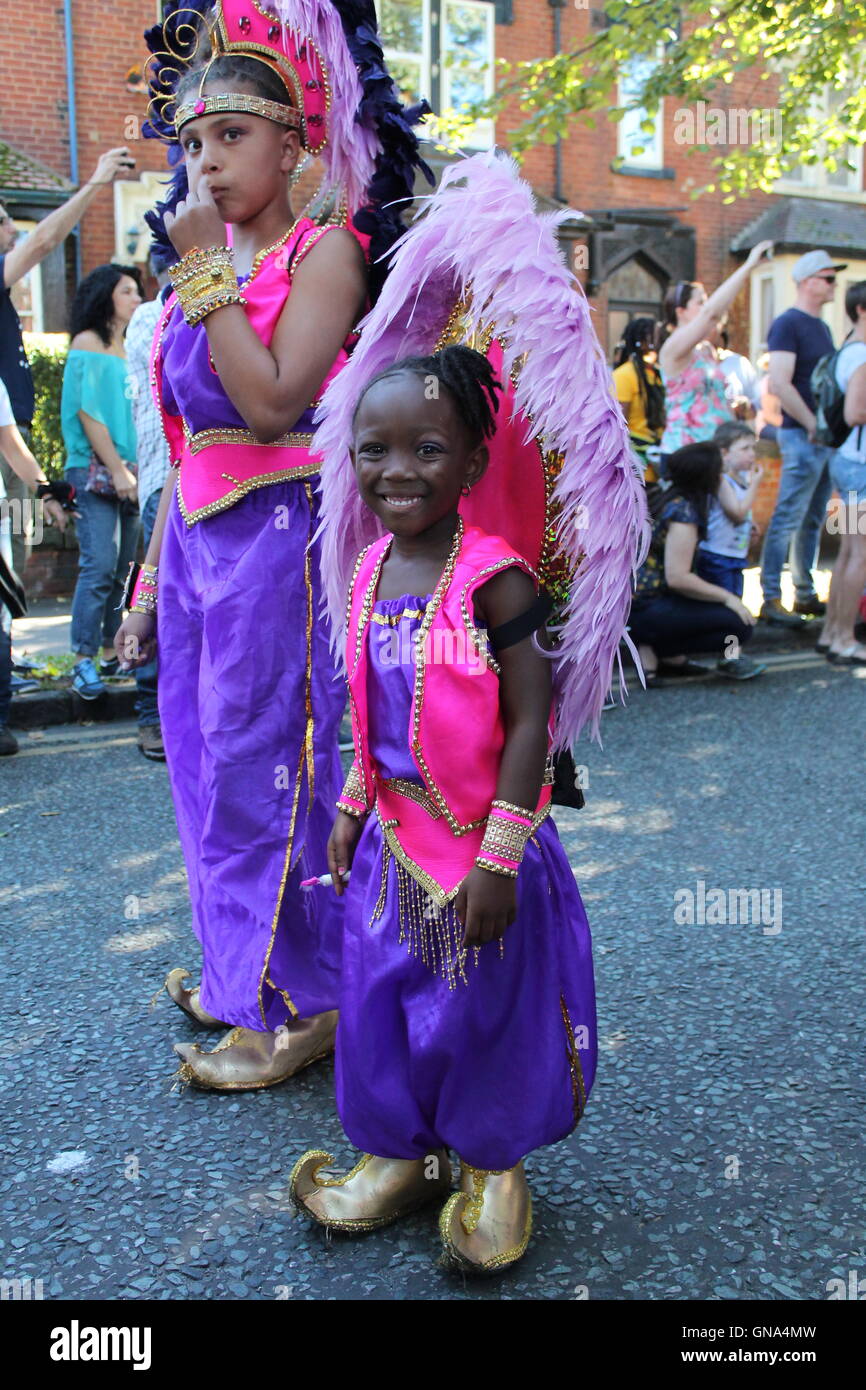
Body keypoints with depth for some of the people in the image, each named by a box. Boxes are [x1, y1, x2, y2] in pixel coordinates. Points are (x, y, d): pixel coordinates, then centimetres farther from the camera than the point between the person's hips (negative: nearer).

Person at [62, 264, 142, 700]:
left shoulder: (131, 348, 19)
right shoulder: (88, 343, 1)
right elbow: (87, 413, -7)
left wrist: (137, 468, 8)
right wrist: (117, 469, -12)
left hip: (130, 470, 6)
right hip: (95, 469, -6)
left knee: (123, 567, 5)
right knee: (99, 565, -14)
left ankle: (112, 652, 11)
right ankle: (83, 659, -12)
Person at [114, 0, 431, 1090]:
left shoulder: (326, 248, -6)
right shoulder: (203, 261, 16)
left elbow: (272, 400, -22)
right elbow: (186, 444, 17)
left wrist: (203, 271, -14)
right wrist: (150, 578, 17)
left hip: (278, 535, -8)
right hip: (197, 534, 8)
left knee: (262, 764, -4)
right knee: (205, 756, 13)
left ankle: (298, 1004, 12)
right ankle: (239, 970, 31)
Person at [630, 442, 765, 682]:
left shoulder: (673, 499, 10)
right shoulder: (683, 512, -18)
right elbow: (678, 578, -23)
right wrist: (727, 597, -14)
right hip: (645, 609, -10)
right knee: (739, 624, -11)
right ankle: (655, 651, -6)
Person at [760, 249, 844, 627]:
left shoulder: (821, 326, 19)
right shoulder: (787, 325, -9)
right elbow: (779, 384, -20)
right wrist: (812, 425, -17)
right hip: (802, 436, -9)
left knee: (813, 521, 12)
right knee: (788, 519, -7)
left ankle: (805, 595, 19)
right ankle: (771, 599, -2)